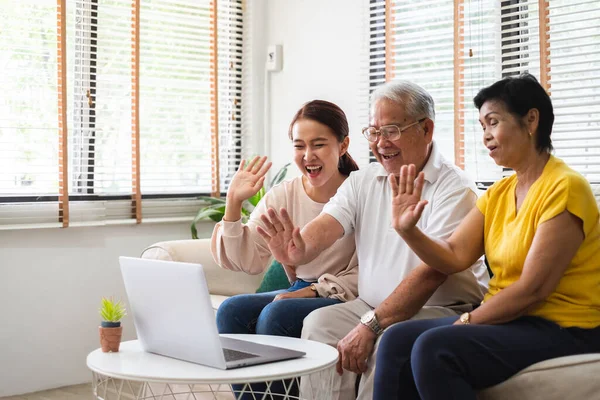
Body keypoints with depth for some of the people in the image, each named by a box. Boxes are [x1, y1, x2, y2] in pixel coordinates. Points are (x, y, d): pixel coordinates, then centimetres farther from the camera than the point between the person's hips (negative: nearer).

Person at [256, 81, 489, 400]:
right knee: (320, 323, -20)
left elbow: (432, 270, -21)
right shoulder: (362, 182, 8)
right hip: (371, 306, 5)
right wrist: (296, 251, -33)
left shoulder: (454, 188, -11)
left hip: (441, 311, -5)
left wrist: (371, 325, -27)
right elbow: (325, 228, -8)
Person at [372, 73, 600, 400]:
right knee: (397, 341, -7)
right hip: (507, 320, 8)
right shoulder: (499, 193, 11)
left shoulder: (564, 188, -15)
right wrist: (407, 230, -13)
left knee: (434, 349, -26)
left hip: (561, 332, -8)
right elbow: (453, 257, 4)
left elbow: (532, 290, -18)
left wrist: (465, 322, -11)